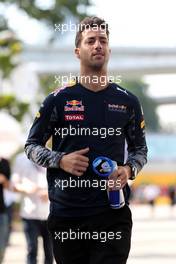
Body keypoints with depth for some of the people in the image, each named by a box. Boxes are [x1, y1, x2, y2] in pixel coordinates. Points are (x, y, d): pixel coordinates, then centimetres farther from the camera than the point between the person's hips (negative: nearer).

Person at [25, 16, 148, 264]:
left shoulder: (127, 101, 8)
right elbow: (32, 146, 9)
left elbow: (140, 148, 18)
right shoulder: (58, 100, 2)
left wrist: (129, 170, -4)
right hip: (66, 213, 0)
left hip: (113, 211, 0)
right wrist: (61, 160, -10)